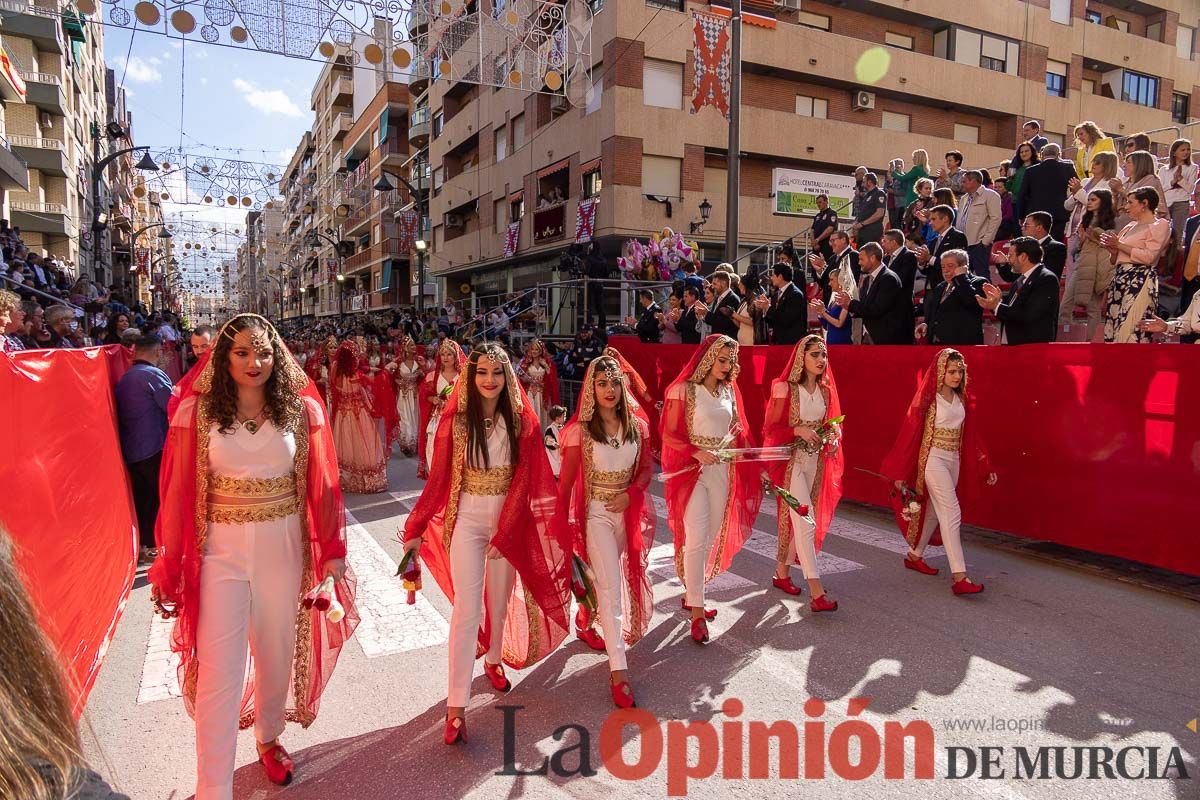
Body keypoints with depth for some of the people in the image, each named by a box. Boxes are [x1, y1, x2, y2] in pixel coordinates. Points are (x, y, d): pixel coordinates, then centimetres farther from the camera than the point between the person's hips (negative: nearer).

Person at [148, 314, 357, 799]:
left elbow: (321, 484, -2)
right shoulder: (197, 410, -5)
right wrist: (169, 563, -2)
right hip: (221, 550, -1)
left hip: (283, 548, 2)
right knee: (218, 670, 0)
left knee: (277, 654, 17)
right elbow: (179, 491, -4)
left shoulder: (301, 410, -3)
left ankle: (269, 737, 44)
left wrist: (332, 549, -4)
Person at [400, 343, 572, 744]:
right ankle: (456, 707, 1)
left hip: (509, 520, 2)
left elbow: (522, 481, -7)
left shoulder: (522, 421, -4)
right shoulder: (455, 421, -5)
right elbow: (438, 478, -1)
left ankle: (494, 659, 44)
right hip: (467, 520, -1)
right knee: (467, 609, -5)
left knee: (500, 599, 16)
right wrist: (416, 528, -2)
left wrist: (504, 533, -13)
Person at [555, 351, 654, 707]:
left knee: (607, 578, 19)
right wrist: (562, 523, -9)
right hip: (596, 513, -4)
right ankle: (619, 670, -5)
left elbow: (647, 467, 6)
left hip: (628, 511, 5)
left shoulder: (637, 424, 0)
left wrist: (631, 494, -12)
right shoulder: (580, 430, -11)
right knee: (611, 587, -9)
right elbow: (566, 481, -8)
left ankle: (585, 621, 50)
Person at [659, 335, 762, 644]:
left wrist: (757, 464, 7)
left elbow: (738, 431, 14)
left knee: (711, 539, 12)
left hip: (723, 471, 6)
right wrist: (698, 453, -22)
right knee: (696, 541, -7)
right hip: (692, 471, -6)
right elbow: (669, 436, -9)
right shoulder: (684, 390, -9)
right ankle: (697, 612, 1)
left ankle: (691, 594, 30)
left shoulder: (729, 389, 9)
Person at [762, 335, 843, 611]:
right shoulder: (785, 388, -10)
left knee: (796, 519, 14)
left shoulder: (825, 389, 7)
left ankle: (781, 572, 31)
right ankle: (817, 592, -11)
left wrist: (833, 437, -4)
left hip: (816, 461, 6)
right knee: (805, 521, -11)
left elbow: (831, 423, 17)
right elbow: (771, 429, -9)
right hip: (792, 460, -6)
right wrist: (799, 430, -23)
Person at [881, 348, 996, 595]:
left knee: (933, 512, 15)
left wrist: (985, 467, 12)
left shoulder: (962, 399, 9)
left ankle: (914, 556, 33)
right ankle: (959, 577, -12)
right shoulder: (928, 398, -9)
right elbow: (909, 433, -8)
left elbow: (970, 435, 14)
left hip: (954, 461, 7)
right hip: (933, 459, -6)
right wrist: (899, 474, -8)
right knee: (952, 514, -12)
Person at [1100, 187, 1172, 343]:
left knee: (1132, 329, -14)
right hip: (1120, 278, 7)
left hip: (1140, 281, -7)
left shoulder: (1160, 225, 1)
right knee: (1114, 327, 1)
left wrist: (1119, 245, -9)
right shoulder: (1130, 226, 21)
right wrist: (1111, 248, 4)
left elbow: (1149, 257, -13)